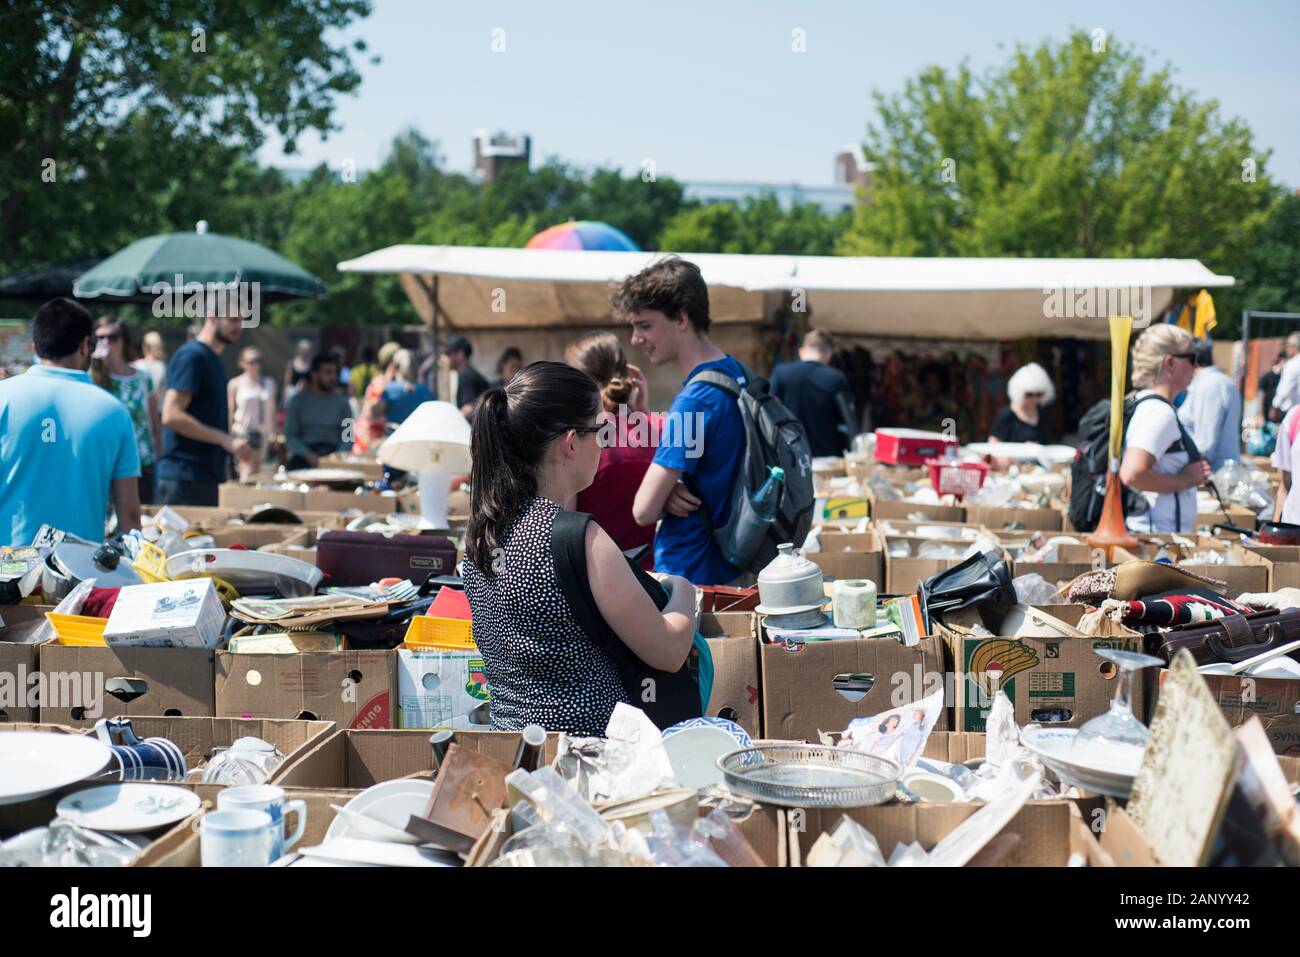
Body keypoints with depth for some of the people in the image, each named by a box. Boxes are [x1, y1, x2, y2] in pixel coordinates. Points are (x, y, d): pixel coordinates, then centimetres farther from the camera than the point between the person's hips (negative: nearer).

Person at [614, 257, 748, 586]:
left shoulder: (694, 400, -22)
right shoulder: (737, 374, 7)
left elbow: (644, 510, -21)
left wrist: (667, 497, 0)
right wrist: (670, 492, -3)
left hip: (691, 581, -9)